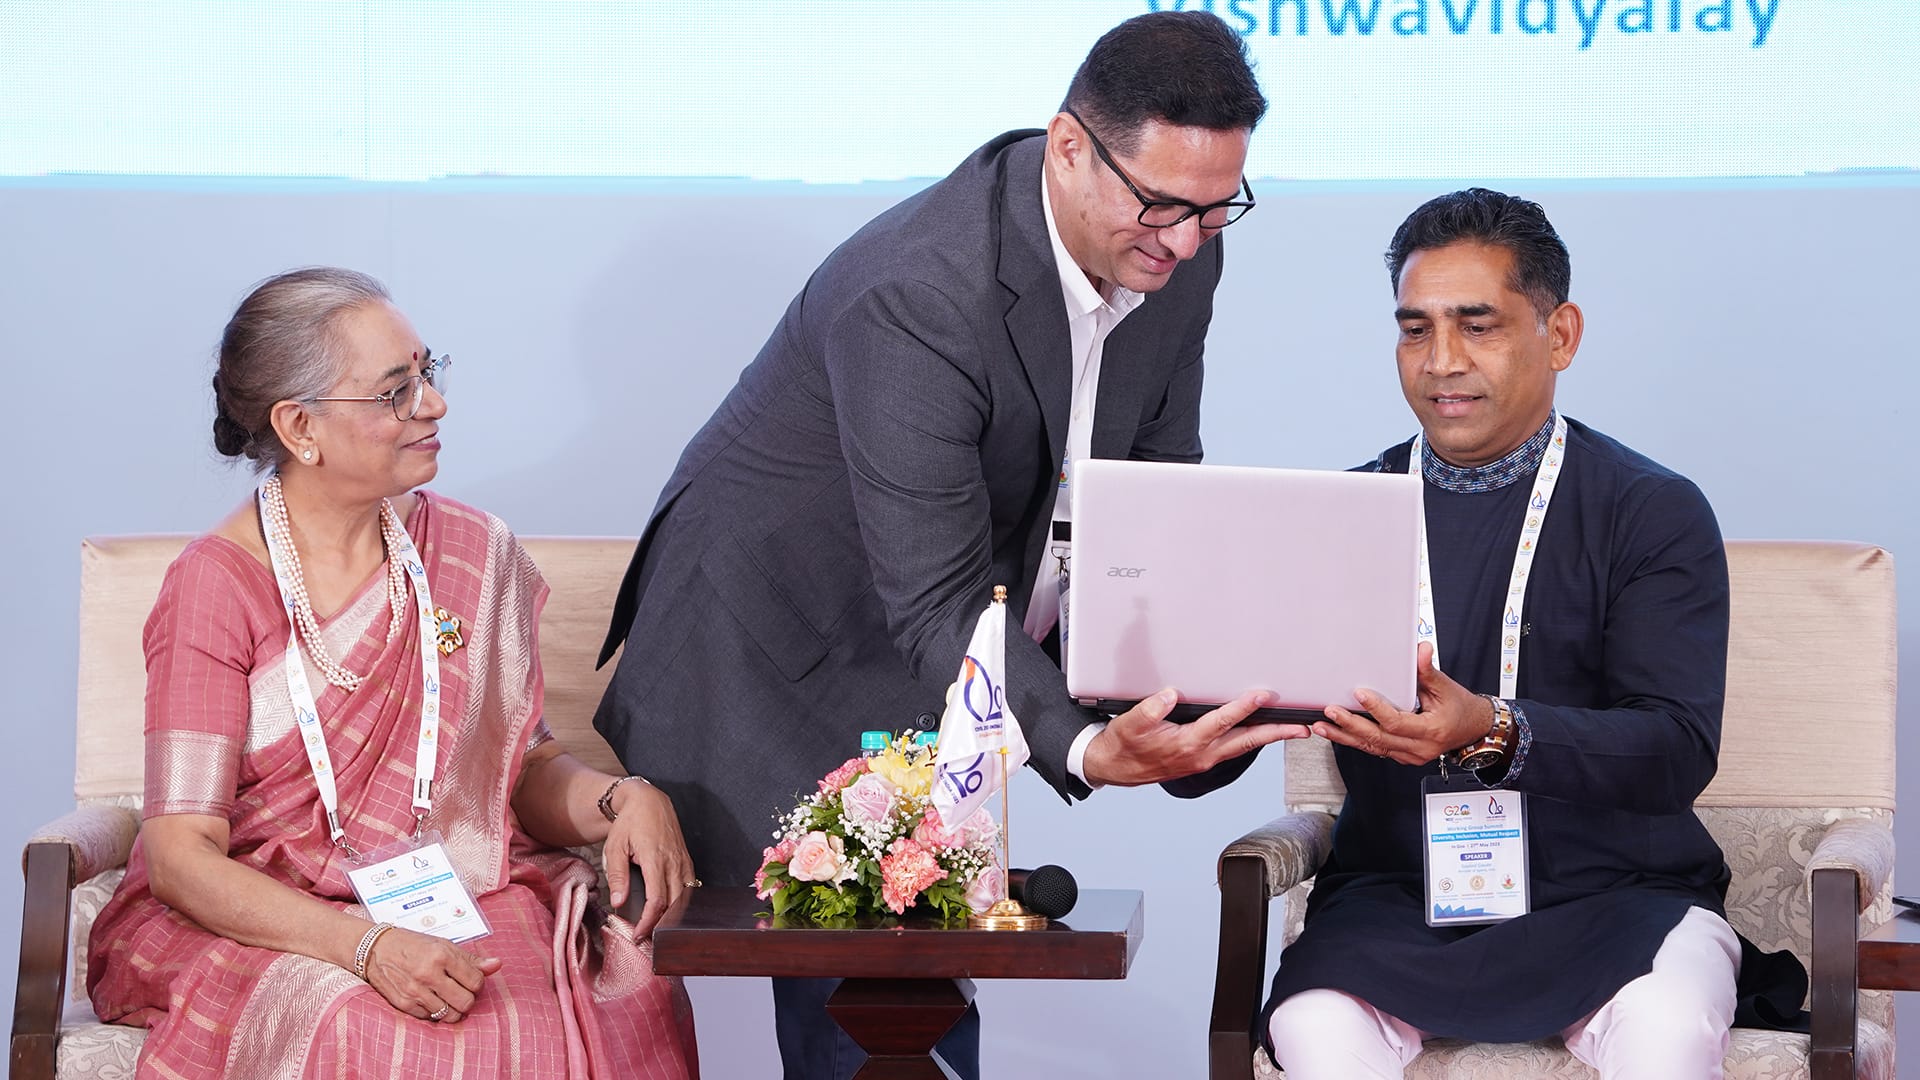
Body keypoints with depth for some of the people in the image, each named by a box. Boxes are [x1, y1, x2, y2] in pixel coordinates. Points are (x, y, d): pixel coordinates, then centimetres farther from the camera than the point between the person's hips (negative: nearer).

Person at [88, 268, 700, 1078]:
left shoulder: (474, 553, 8)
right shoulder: (216, 586, -6)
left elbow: (527, 772, 13)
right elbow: (180, 855, -12)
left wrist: (623, 800, -11)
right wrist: (368, 945, -27)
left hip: (463, 907, 4)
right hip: (261, 921, -3)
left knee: (626, 1005, -28)